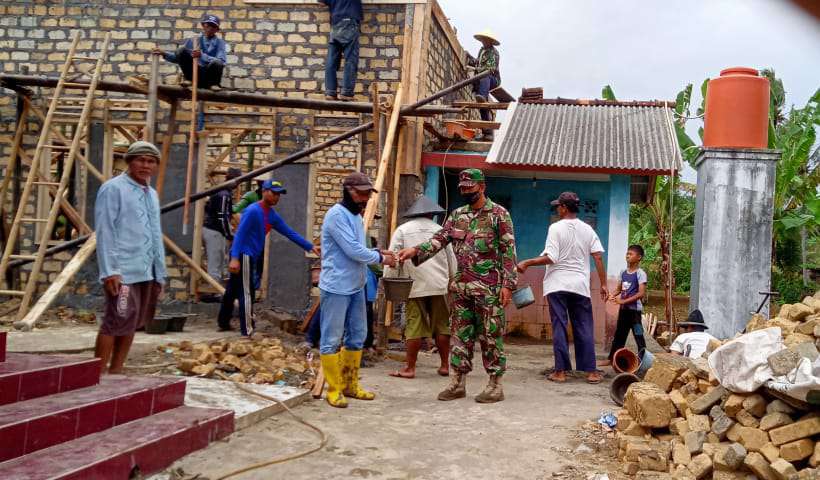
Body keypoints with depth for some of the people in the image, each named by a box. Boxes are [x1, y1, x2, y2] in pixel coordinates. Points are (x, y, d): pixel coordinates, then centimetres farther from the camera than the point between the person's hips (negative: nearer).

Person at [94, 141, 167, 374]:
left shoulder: (152, 194, 19)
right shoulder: (113, 189, -5)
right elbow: (105, 232, -12)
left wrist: (160, 274, 18)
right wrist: (109, 271, -19)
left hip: (146, 272, 8)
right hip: (123, 272, -8)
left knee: (131, 325, 11)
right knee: (115, 323, -10)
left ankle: (115, 373, 19)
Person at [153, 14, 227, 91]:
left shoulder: (220, 43, 2)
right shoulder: (193, 41, 10)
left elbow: (222, 62, -16)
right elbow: (177, 58, 16)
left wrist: (202, 56, -28)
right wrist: (164, 53, -2)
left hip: (210, 76, -3)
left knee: (217, 63, -36)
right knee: (182, 50, -14)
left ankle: (214, 84, -7)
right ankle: (188, 79, -4)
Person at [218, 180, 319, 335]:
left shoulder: (272, 215, 10)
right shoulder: (253, 211, -16)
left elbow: (290, 233, 11)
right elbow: (239, 234, -21)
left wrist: (309, 247, 6)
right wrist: (235, 258, -29)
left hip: (249, 256, 9)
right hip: (243, 255, -9)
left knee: (232, 291, 18)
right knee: (246, 294, -6)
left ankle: (223, 322, 29)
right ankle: (247, 331, -2)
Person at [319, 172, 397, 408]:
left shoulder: (356, 215, 15)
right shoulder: (337, 215, -15)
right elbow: (353, 251, -20)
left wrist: (377, 252, 2)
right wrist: (380, 258, -7)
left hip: (356, 287, 10)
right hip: (336, 287, -10)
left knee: (357, 336, 15)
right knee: (332, 340, 0)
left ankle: (350, 385, 26)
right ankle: (334, 389, 9)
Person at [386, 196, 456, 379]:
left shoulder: (402, 230, 5)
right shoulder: (439, 230, 10)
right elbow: (452, 261, 12)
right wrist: (453, 281, 24)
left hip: (415, 286, -2)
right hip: (440, 285, 2)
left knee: (414, 326, 1)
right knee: (441, 326, 11)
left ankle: (410, 368, 3)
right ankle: (445, 366, 17)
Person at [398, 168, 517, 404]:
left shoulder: (499, 214, -4)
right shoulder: (457, 215, 12)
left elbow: (509, 251, -7)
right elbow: (439, 240, 5)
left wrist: (507, 284, -13)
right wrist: (415, 251, -12)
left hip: (489, 287, -6)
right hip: (461, 287, 6)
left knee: (491, 336, 0)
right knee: (459, 334, 8)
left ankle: (495, 385, 10)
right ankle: (457, 383, 16)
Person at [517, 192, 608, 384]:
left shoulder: (556, 228, -7)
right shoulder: (587, 229, 7)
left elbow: (551, 258, -14)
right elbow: (598, 257, 3)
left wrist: (527, 263, -5)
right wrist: (603, 284, 6)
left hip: (557, 285, -3)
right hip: (580, 286, 4)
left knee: (559, 327, 1)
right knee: (584, 329, 8)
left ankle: (561, 371, 3)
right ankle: (591, 371, 9)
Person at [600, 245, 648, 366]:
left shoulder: (640, 273, -11)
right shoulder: (623, 272, 10)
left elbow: (641, 293, -18)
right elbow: (619, 289, 18)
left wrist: (623, 301, -22)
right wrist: (612, 295, -5)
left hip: (634, 309, -7)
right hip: (623, 309, 7)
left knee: (638, 335, -4)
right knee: (619, 334, 14)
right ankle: (611, 359, 22)